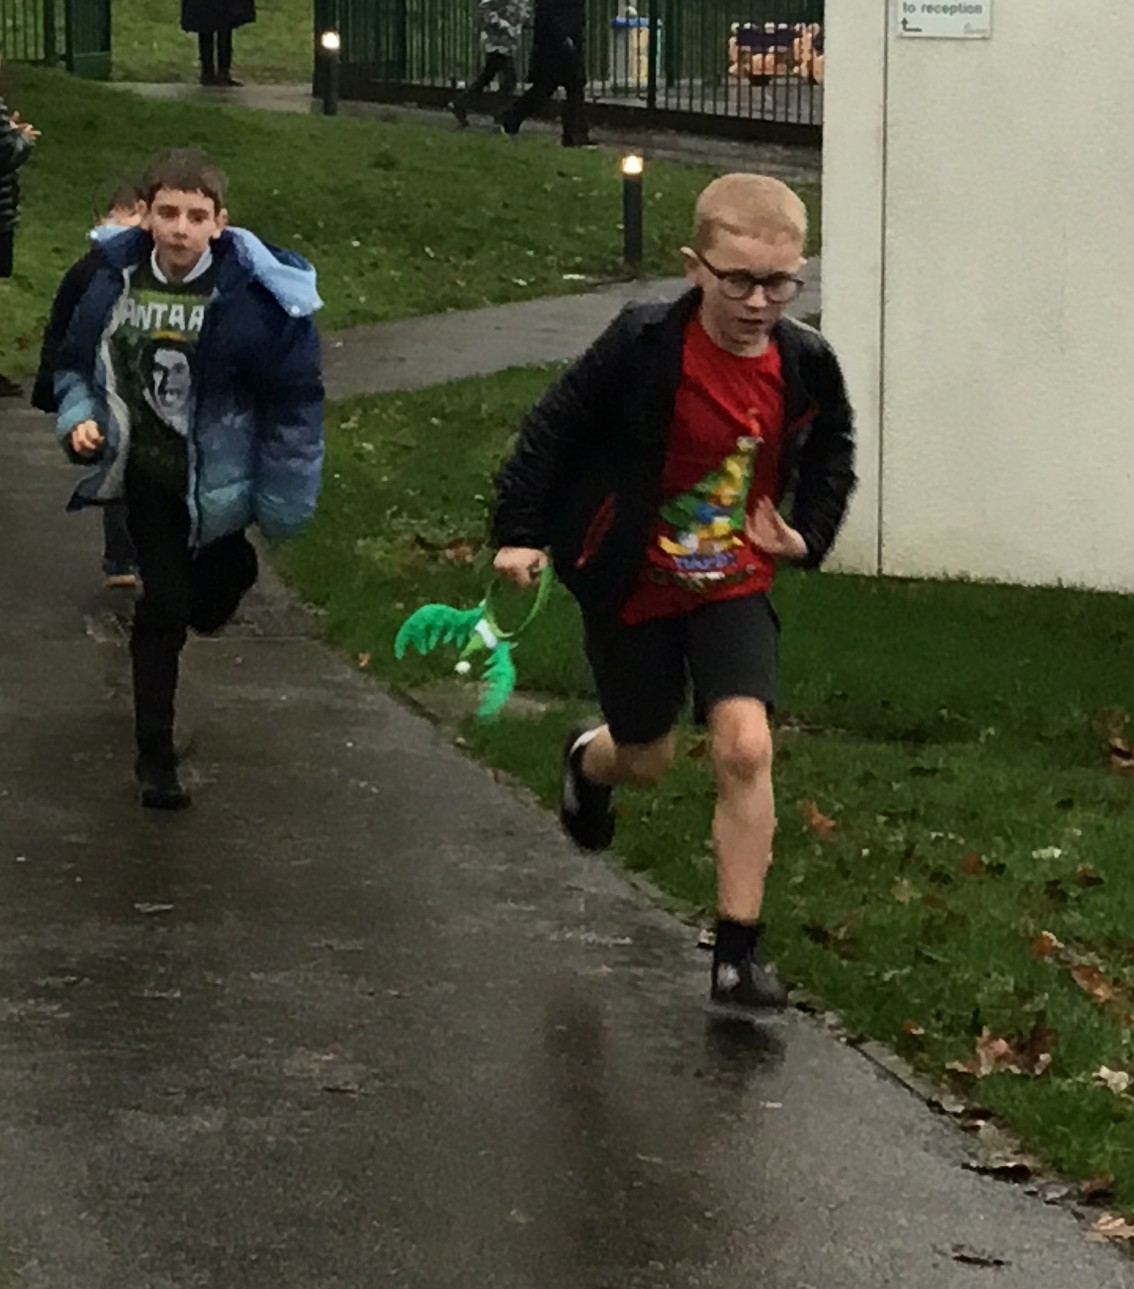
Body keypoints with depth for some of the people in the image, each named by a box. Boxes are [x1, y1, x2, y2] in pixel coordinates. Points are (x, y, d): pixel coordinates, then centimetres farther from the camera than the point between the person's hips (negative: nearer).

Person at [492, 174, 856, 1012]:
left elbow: (832, 457, 10)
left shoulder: (805, 366, -10)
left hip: (735, 585, 2)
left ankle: (738, 953, -7)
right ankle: (591, 762, 56)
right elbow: (555, 429, -11)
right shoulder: (644, 348, -21)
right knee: (646, 759, 14)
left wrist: (807, 534, -3)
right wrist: (521, 531, -13)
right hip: (633, 586, -1)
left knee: (745, 747, -16)